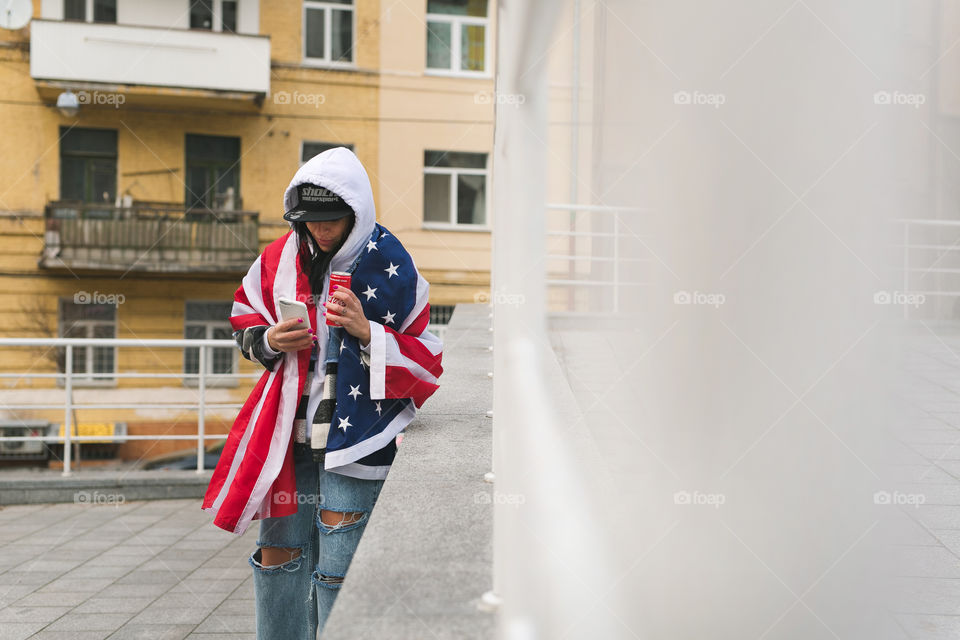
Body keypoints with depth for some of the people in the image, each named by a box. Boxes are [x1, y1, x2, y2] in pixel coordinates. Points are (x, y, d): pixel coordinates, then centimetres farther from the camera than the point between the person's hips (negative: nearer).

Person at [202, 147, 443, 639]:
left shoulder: (391, 268, -8)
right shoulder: (280, 257, 5)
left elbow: (426, 360, -6)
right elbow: (246, 326, 18)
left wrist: (367, 332, -22)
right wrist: (271, 341, -5)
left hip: (355, 436, -5)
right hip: (290, 430, 5)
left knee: (338, 571, -2)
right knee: (279, 555, 12)